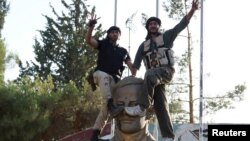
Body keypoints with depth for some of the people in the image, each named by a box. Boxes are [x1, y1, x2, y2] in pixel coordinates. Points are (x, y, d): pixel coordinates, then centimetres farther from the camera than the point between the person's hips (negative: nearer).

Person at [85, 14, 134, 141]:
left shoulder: (123, 51, 23)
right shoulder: (103, 44, 13)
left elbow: (130, 65, 13)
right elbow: (88, 40, -3)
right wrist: (91, 26, -19)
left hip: (115, 78, 3)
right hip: (100, 74, -3)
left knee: (106, 106, -9)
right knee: (104, 76, -42)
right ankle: (110, 104, -56)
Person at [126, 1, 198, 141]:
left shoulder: (167, 36, 13)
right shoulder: (144, 45, 24)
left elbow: (183, 23, 3)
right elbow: (136, 63, 17)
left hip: (166, 70, -5)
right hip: (154, 76, 5)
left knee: (150, 75, -37)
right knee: (160, 105, -7)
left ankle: (141, 107, -35)